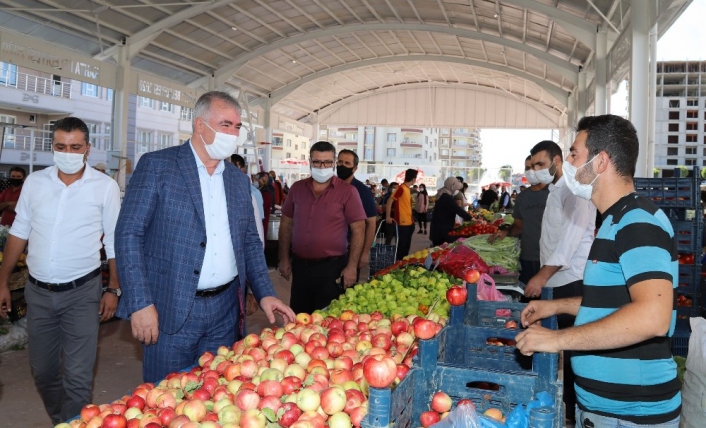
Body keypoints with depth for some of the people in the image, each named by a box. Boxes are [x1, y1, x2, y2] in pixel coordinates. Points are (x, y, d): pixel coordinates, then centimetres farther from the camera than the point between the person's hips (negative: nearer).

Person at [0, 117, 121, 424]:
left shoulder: (105, 187, -6)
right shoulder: (34, 182, 3)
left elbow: (114, 241, -2)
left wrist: (113, 288, -5)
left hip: (81, 292, -4)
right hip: (38, 291, 4)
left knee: (77, 376, -2)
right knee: (42, 371, 17)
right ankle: (59, 422, 38)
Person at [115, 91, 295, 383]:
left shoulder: (239, 180, 11)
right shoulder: (157, 166, -5)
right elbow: (129, 233, -9)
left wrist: (265, 293, 3)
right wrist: (141, 303, -15)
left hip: (226, 309, 5)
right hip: (171, 310, -4)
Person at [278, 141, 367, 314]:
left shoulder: (347, 191, -7)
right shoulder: (297, 188, 5)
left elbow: (358, 230, -7)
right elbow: (286, 224, 12)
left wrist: (352, 267, -12)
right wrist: (284, 258, 7)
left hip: (332, 267, -4)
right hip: (299, 265, 4)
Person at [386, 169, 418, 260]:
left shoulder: (407, 188, 12)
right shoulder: (401, 188, -15)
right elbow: (390, 201, -18)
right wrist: (388, 217, -18)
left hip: (409, 222, 9)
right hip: (402, 222, -9)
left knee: (406, 245, 15)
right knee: (402, 245, -2)